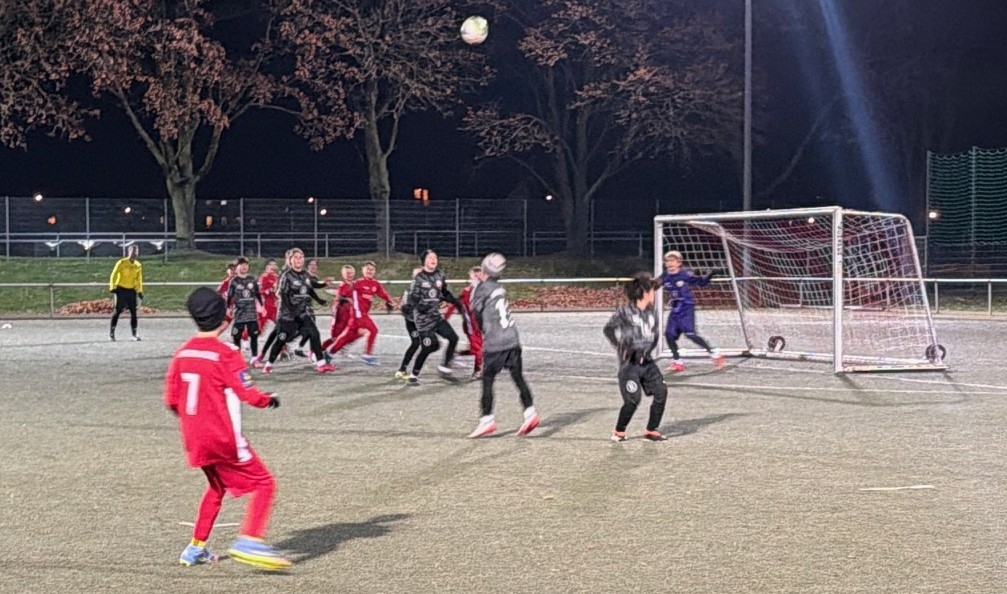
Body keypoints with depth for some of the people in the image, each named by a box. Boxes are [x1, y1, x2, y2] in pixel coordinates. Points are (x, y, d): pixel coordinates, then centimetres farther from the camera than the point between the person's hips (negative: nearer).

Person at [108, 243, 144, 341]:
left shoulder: (138, 265, 8)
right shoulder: (122, 263, -7)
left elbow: (139, 279, 17)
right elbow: (114, 275, -9)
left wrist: (140, 291, 13)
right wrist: (112, 287, -16)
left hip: (132, 290, 5)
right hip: (121, 289, -4)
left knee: (133, 312, 0)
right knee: (117, 311, -4)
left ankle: (134, 334, 5)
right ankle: (111, 333, 1)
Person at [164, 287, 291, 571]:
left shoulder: (182, 354, 4)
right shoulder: (226, 355, -15)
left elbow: (171, 400, 8)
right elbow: (248, 394, -16)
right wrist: (270, 400, 3)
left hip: (193, 438, 7)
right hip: (224, 439, -7)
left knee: (217, 487, 27)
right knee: (264, 483, 0)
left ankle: (196, 547, 28)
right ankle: (249, 540, -17)